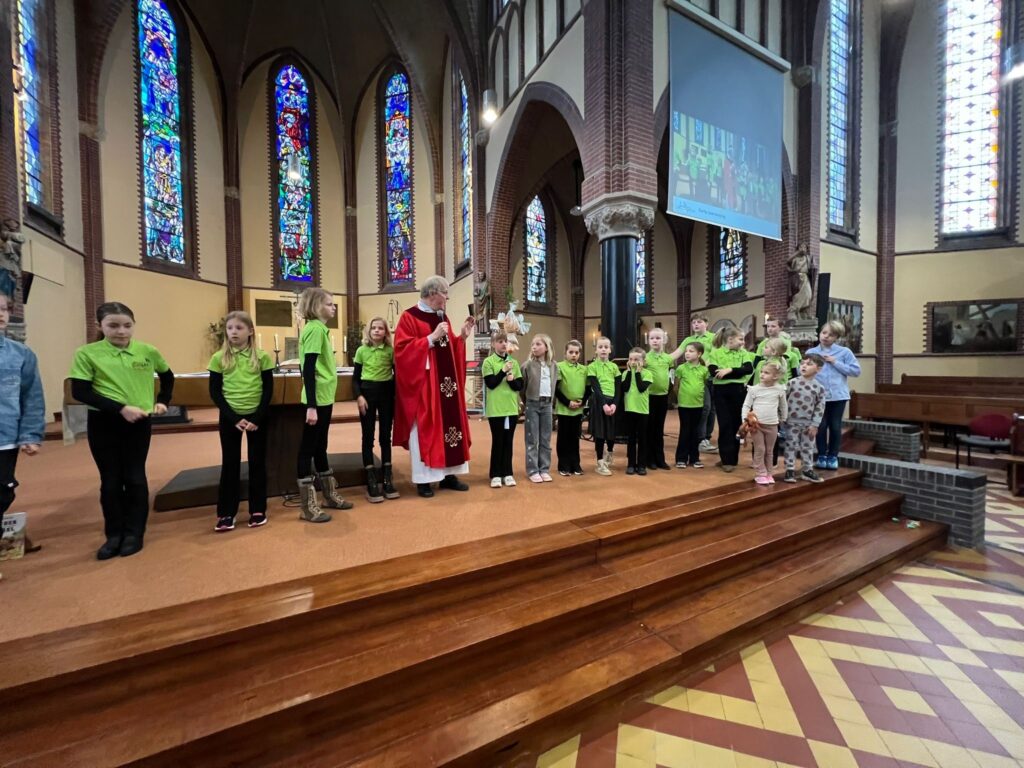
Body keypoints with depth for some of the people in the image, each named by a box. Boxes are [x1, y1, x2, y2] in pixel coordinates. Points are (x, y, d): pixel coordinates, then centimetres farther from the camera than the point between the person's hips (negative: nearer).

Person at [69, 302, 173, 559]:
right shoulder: (87, 353, -5)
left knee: (135, 477, 6)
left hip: (140, 422, 0)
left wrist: (162, 402, 6)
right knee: (110, 481, 9)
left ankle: (134, 533, 18)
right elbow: (80, 392, -9)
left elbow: (168, 377, 17)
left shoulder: (148, 351, 0)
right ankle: (114, 534, 23)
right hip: (103, 424, 0)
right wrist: (121, 408, -18)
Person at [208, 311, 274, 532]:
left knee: (257, 462, 7)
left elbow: (268, 390, -3)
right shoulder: (219, 358, -1)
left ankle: (258, 510, 19)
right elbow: (214, 392, -1)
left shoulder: (262, 357, -4)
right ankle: (226, 513, 19)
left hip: (257, 416, -1)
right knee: (229, 464, 8)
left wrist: (257, 418, -11)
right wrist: (233, 418, -11)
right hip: (230, 416, 1)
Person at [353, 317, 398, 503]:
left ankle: (387, 478, 18)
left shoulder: (391, 350, 3)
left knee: (385, 436, 7)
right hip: (367, 392, 0)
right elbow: (355, 378, 4)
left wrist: (396, 394, -4)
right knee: (368, 437, 2)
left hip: (386, 392, 0)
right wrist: (358, 396, -9)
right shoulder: (361, 350, 3)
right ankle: (371, 482, 10)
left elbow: (397, 374, 6)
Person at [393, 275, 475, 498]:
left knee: (449, 424, 9)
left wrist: (461, 337, 2)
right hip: (423, 383, -7)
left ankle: (448, 475, 20)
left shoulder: (442, 317, 15)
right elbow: (403, 350, -18)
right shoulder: (409, 317, -8)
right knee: (424, 429, -2)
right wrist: (432, 337, -20)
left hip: (446, 381, 8)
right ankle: (424, 479, 10)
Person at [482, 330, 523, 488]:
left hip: (512, 408, 4)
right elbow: (491, 383, -13)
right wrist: (503, 371, -18)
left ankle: (507, 473, 21)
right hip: (495, 409, -3)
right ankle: (496, 474, 16)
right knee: (497, 441, 4)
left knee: (508, 441, 10)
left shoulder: (514, 362, 7)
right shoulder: (488, 362, -4)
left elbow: (520, 386, 5)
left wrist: (512, 380, -14)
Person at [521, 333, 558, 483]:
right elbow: (522, 386, 0)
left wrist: (550, 400, 8)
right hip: (532, 404, -3)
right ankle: (533, 470, 10)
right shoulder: (528, 365, -6)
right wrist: (527, 402, 4)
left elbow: (555, 385, 13)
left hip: (547, 404, 3)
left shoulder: (553, 366, 5)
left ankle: (544, 469, 18)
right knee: (532, 440, 2)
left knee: (546, 440, 9)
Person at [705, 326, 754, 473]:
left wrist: (730, 370, -19)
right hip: (721, 392, -2)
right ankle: (727, 459, 7)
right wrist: (738, 372, -11)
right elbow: (713, 372, -15)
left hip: (738, 391, 3)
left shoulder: (743, 353, 8)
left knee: (736, 424, 7)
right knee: (725, 425, -1)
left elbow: (749, 369, -9)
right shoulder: (715, 352, -1)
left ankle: (732, 458, 18)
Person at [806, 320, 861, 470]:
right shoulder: (810, 353, 1)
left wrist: (835, 362, -10)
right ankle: (822, 456, 17)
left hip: (838, 395, 1)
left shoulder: (844, 352, 0)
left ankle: (833, 457, 21)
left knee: (835, 426, 8)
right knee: (821, 425, 4)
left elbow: (856, 370, -4)